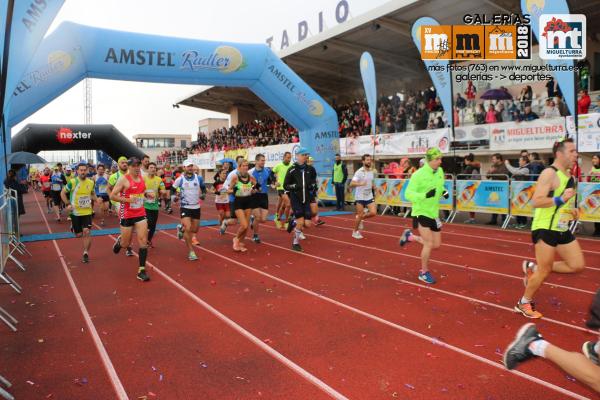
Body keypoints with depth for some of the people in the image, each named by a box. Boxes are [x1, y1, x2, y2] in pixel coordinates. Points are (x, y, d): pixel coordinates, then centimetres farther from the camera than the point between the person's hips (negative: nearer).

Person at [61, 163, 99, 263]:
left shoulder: (91, 182, -1)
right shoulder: (72, 182, -10)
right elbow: (63, 193, 1)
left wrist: (96, 200, -1)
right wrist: (68, 204, -10)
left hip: (87, 212, 1)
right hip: (75, 212, -1)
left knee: (86, 232, -11)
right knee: (78, 234, 9)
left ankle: (86, 253, 1)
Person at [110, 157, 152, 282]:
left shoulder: (141, 178, 7)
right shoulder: (123, 179, -10)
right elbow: (112, 196, -12)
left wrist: (146, 194, 4)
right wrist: (127, 200, -22)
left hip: (140, 214, 4)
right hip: (126, 215, -4)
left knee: (143, 241, -6)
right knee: (126, 244, 8)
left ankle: (141, 271, -1)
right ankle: (119, 241, 47)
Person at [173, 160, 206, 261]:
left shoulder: (199, 178, -2)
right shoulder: (179, 180, -8)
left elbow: (203, 188, 15)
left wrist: (203, 194, 0)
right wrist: (175, 197, -9)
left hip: (196, 207, 4)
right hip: (185, 207, -4)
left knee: (195, 230, 12)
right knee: (188, 229, -16)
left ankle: (181, 229, 44)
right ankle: (191, 251, -4)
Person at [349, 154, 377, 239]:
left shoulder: (372, 172, 6)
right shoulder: (359, 172, -14)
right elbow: (351, 184, -22)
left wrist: (374, 186, 1)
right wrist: (360, 184, -39)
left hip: (369, 196, 5)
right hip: (360, 197, -5)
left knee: (373, 213, -9)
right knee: (360, 215, 0)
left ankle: (361, 218, 19)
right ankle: (355, 232, 20)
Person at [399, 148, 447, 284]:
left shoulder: (440, 171, 1)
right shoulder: (419, 175, -19)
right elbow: (408, 194, -20)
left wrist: (444, 192, -5)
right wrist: (426, 195, -35)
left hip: (434, 213, 7)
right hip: (422, 212, -7)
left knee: (436, 245, 12)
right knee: (429, 244, -9)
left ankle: (410, 236, 33)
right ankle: (424, 273, 12)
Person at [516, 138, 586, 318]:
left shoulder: (568, 175, 12)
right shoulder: (550, 174, -16)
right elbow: (536, 201, -24)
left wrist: (571, 210, 9)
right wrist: (560, 199, -29)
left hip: (562, 229, 9)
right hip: (545, 228, -9)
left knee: (577, 265, 7)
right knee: (544, 271, -1)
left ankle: (533, 268, 19)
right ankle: (524, 303, 18)